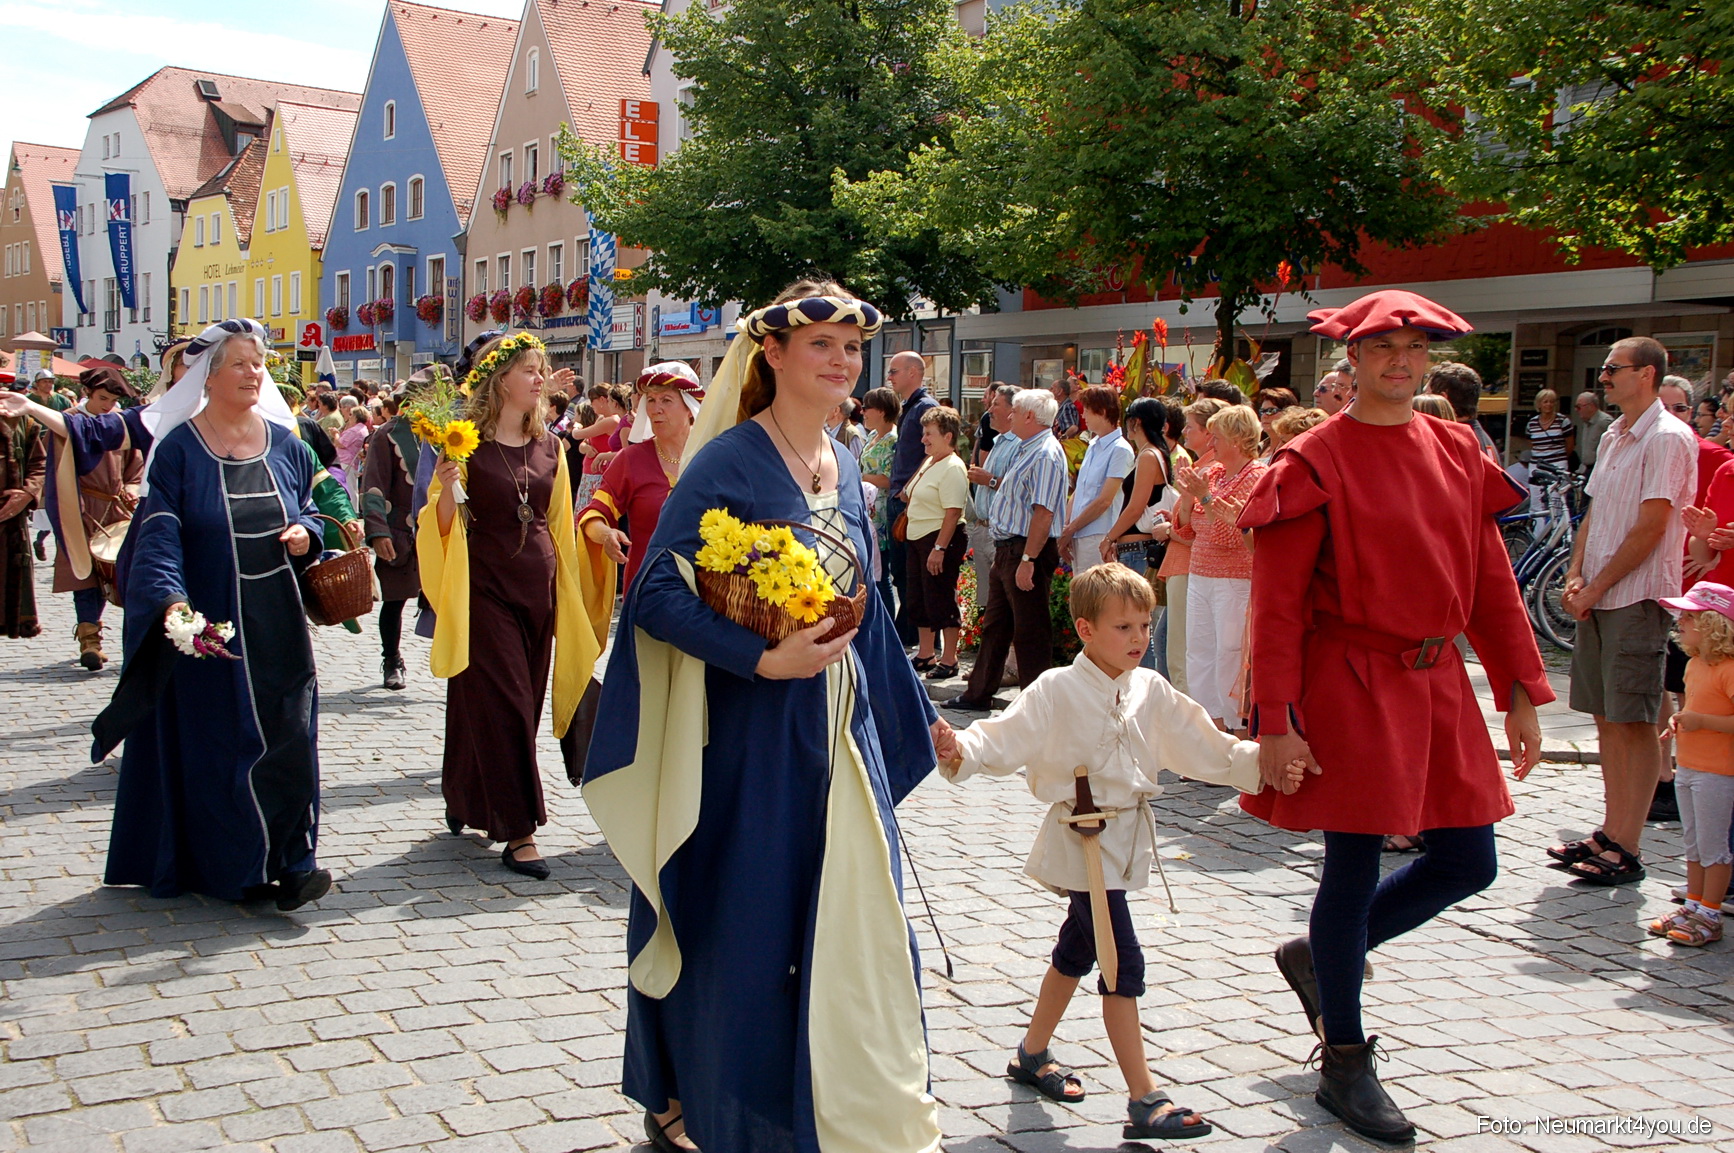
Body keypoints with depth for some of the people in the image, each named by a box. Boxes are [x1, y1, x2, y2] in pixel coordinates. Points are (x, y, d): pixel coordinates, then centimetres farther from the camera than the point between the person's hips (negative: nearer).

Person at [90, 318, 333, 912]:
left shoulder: (284, 444, 9)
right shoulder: (178, 449, -5)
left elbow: (309, 508, 20)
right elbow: (159, 535, -14)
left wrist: (304, 534, -4)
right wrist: (171, 599, -30)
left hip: (278, 623, 4)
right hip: (207, 625, -4)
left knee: (287, 733, 0)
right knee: (221, 739, 1)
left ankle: (290, 859, 7)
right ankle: (240, 867, 13)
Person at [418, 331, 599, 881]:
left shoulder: (548, 446, 9)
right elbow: (441, 526, -8)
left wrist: (566, 589, 13)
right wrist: (447, 487, -26)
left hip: (538, 585, 6)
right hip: (484, 584, -6)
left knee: (522, 704, 11)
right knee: (502, 702, -6)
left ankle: (468, 799, 30)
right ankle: (518, 831, -3)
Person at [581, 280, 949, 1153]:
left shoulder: (843, 470, 9)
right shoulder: (730, 461, -13)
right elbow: (658, 595, -18)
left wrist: (917, 715, 22)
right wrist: (766, 659, -27)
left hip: (841, 729, 6)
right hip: (752, 733, -6)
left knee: (848, 915, 10)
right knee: (738, 920, 6)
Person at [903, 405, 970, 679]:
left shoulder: (953, 468, -16)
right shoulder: (928, 463, 14)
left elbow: (953, 512, -22)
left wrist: (939, 548, -25)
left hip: (942, 539, -10)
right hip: (918, 539, 10)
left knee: (941, 600, -4)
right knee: (918, 599, 15)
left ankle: (949, 661, 5)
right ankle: (925, 655, 26)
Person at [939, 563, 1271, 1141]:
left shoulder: (1151, 692, 2)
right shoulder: (1057, 691, -14)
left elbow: (1208, 751, 5)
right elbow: (1004, 739, -17)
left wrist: (1264, 762, -6)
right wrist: (960, 752, -37)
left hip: (1123, 841, 7)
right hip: (1082, 840, -7)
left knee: (1078, 949, 21)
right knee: (1124, 964, -9)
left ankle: (1033, 1054, 39)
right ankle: (1145, 1099, -3)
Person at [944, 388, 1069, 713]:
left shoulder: (1046, 455, -18)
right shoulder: (1025, 450, 16)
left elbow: (1043, 513, -25)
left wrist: (1028, 560, -27)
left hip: (1027, 551, -11)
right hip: (1005, 549, 11)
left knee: (1030, 631, -2)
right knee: (995, 625, 16)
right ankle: (978, 694, 26)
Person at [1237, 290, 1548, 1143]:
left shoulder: (1458, 453, 8)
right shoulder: (1316, 460, -10)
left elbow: (1490, 579, 11)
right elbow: (1277, 604, -12)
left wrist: (1522, 691, 7)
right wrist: (1275, 723, -16)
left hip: (1437, 684, 7)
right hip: (1350, 685, -7)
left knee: (1466, 864, 9)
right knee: (1354, 866, 1)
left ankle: (1319, 957, 32)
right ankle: (1344, 1064, 18)